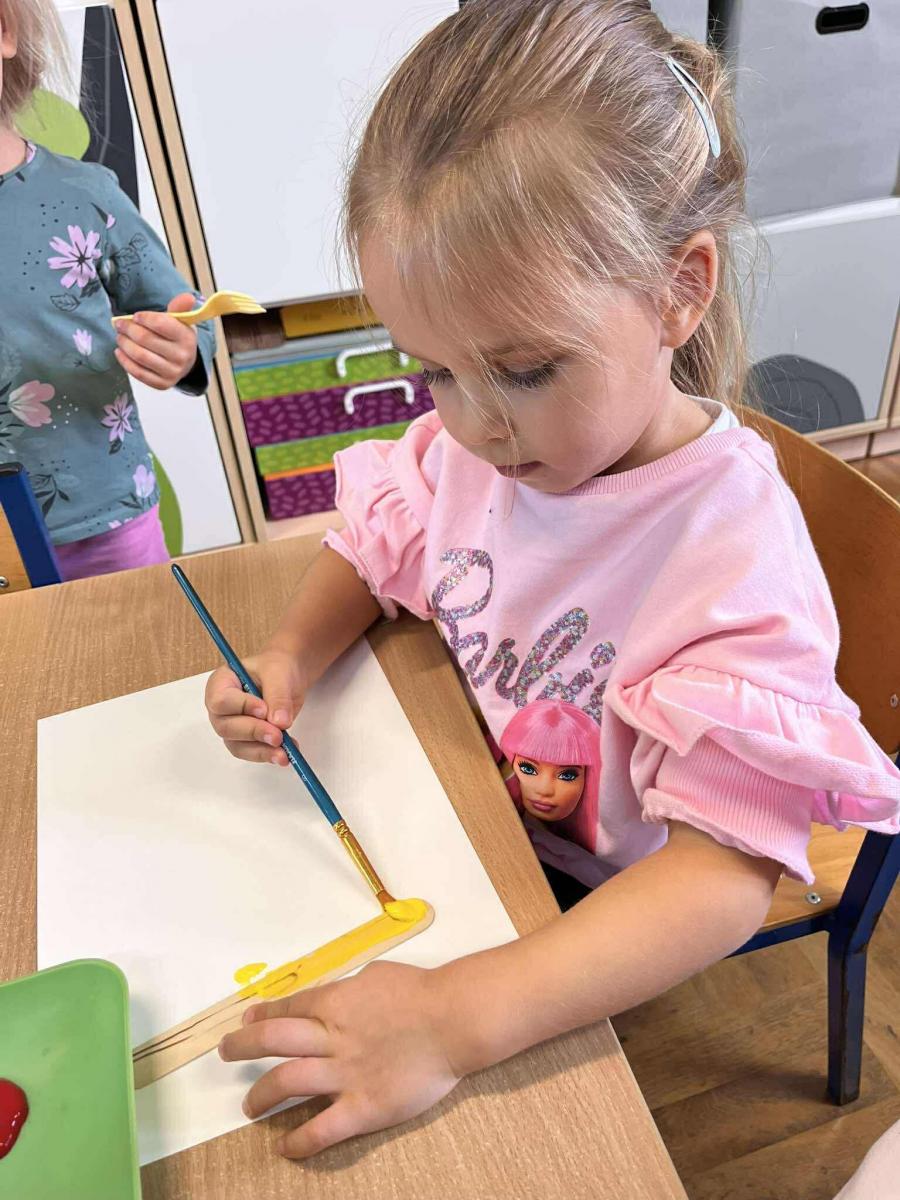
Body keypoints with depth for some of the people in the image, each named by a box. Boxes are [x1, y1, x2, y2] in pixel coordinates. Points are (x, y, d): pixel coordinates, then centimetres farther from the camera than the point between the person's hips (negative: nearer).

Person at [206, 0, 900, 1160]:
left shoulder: (733, 553, -32)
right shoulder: (469, 444, -13)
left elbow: (726, 874, -35)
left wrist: (459, 1017, -45)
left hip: (585, 896, -5)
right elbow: (379, 542, 6)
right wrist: (290, 655, -14)